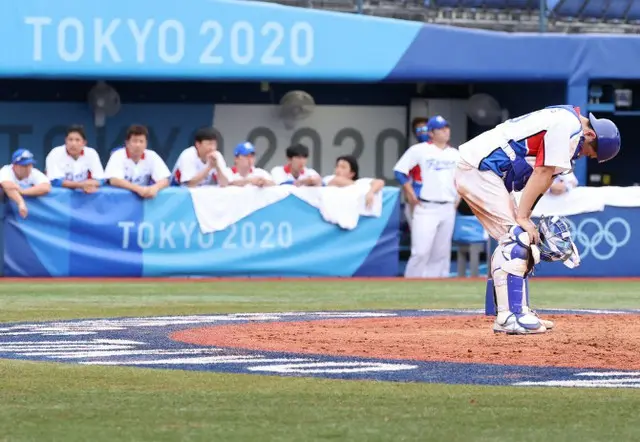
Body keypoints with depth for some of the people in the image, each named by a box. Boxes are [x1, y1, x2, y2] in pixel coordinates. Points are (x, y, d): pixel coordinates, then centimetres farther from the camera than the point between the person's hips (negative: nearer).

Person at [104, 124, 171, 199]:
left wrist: (155, 188, -31)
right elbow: (114, 181, -23)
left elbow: (164, 181, -8)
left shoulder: (152, 156, -3)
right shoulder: (118, 156, -10)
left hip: (145, 197, 2)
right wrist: (138, 189, -35)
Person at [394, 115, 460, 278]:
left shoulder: (454, 154, 12)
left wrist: (458, 197, 13)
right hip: (426, 208, -5)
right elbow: (400, 170, -5)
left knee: (441, 253, 7)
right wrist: (411, 196, -7)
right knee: (421, 251, -13)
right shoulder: (419, 150, -4)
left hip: (448, 209, 5)